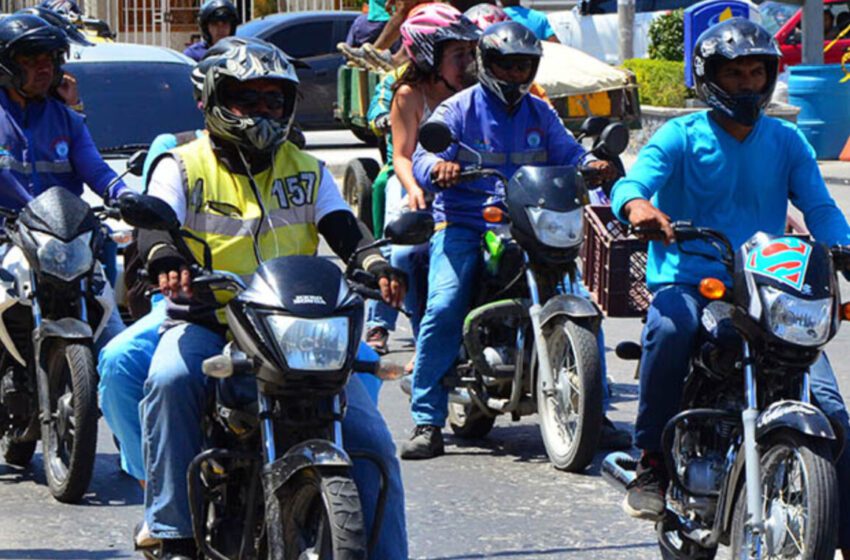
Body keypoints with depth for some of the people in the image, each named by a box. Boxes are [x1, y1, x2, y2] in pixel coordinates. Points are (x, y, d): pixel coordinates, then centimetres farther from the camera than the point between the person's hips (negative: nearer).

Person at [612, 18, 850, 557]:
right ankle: (653, 462, -23)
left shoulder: (787, 141, 13)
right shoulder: (681, 137, 3)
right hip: (688, 282, -3)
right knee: (670, 329, -39)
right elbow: (635, 179, -14)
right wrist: (638, 204, -39)